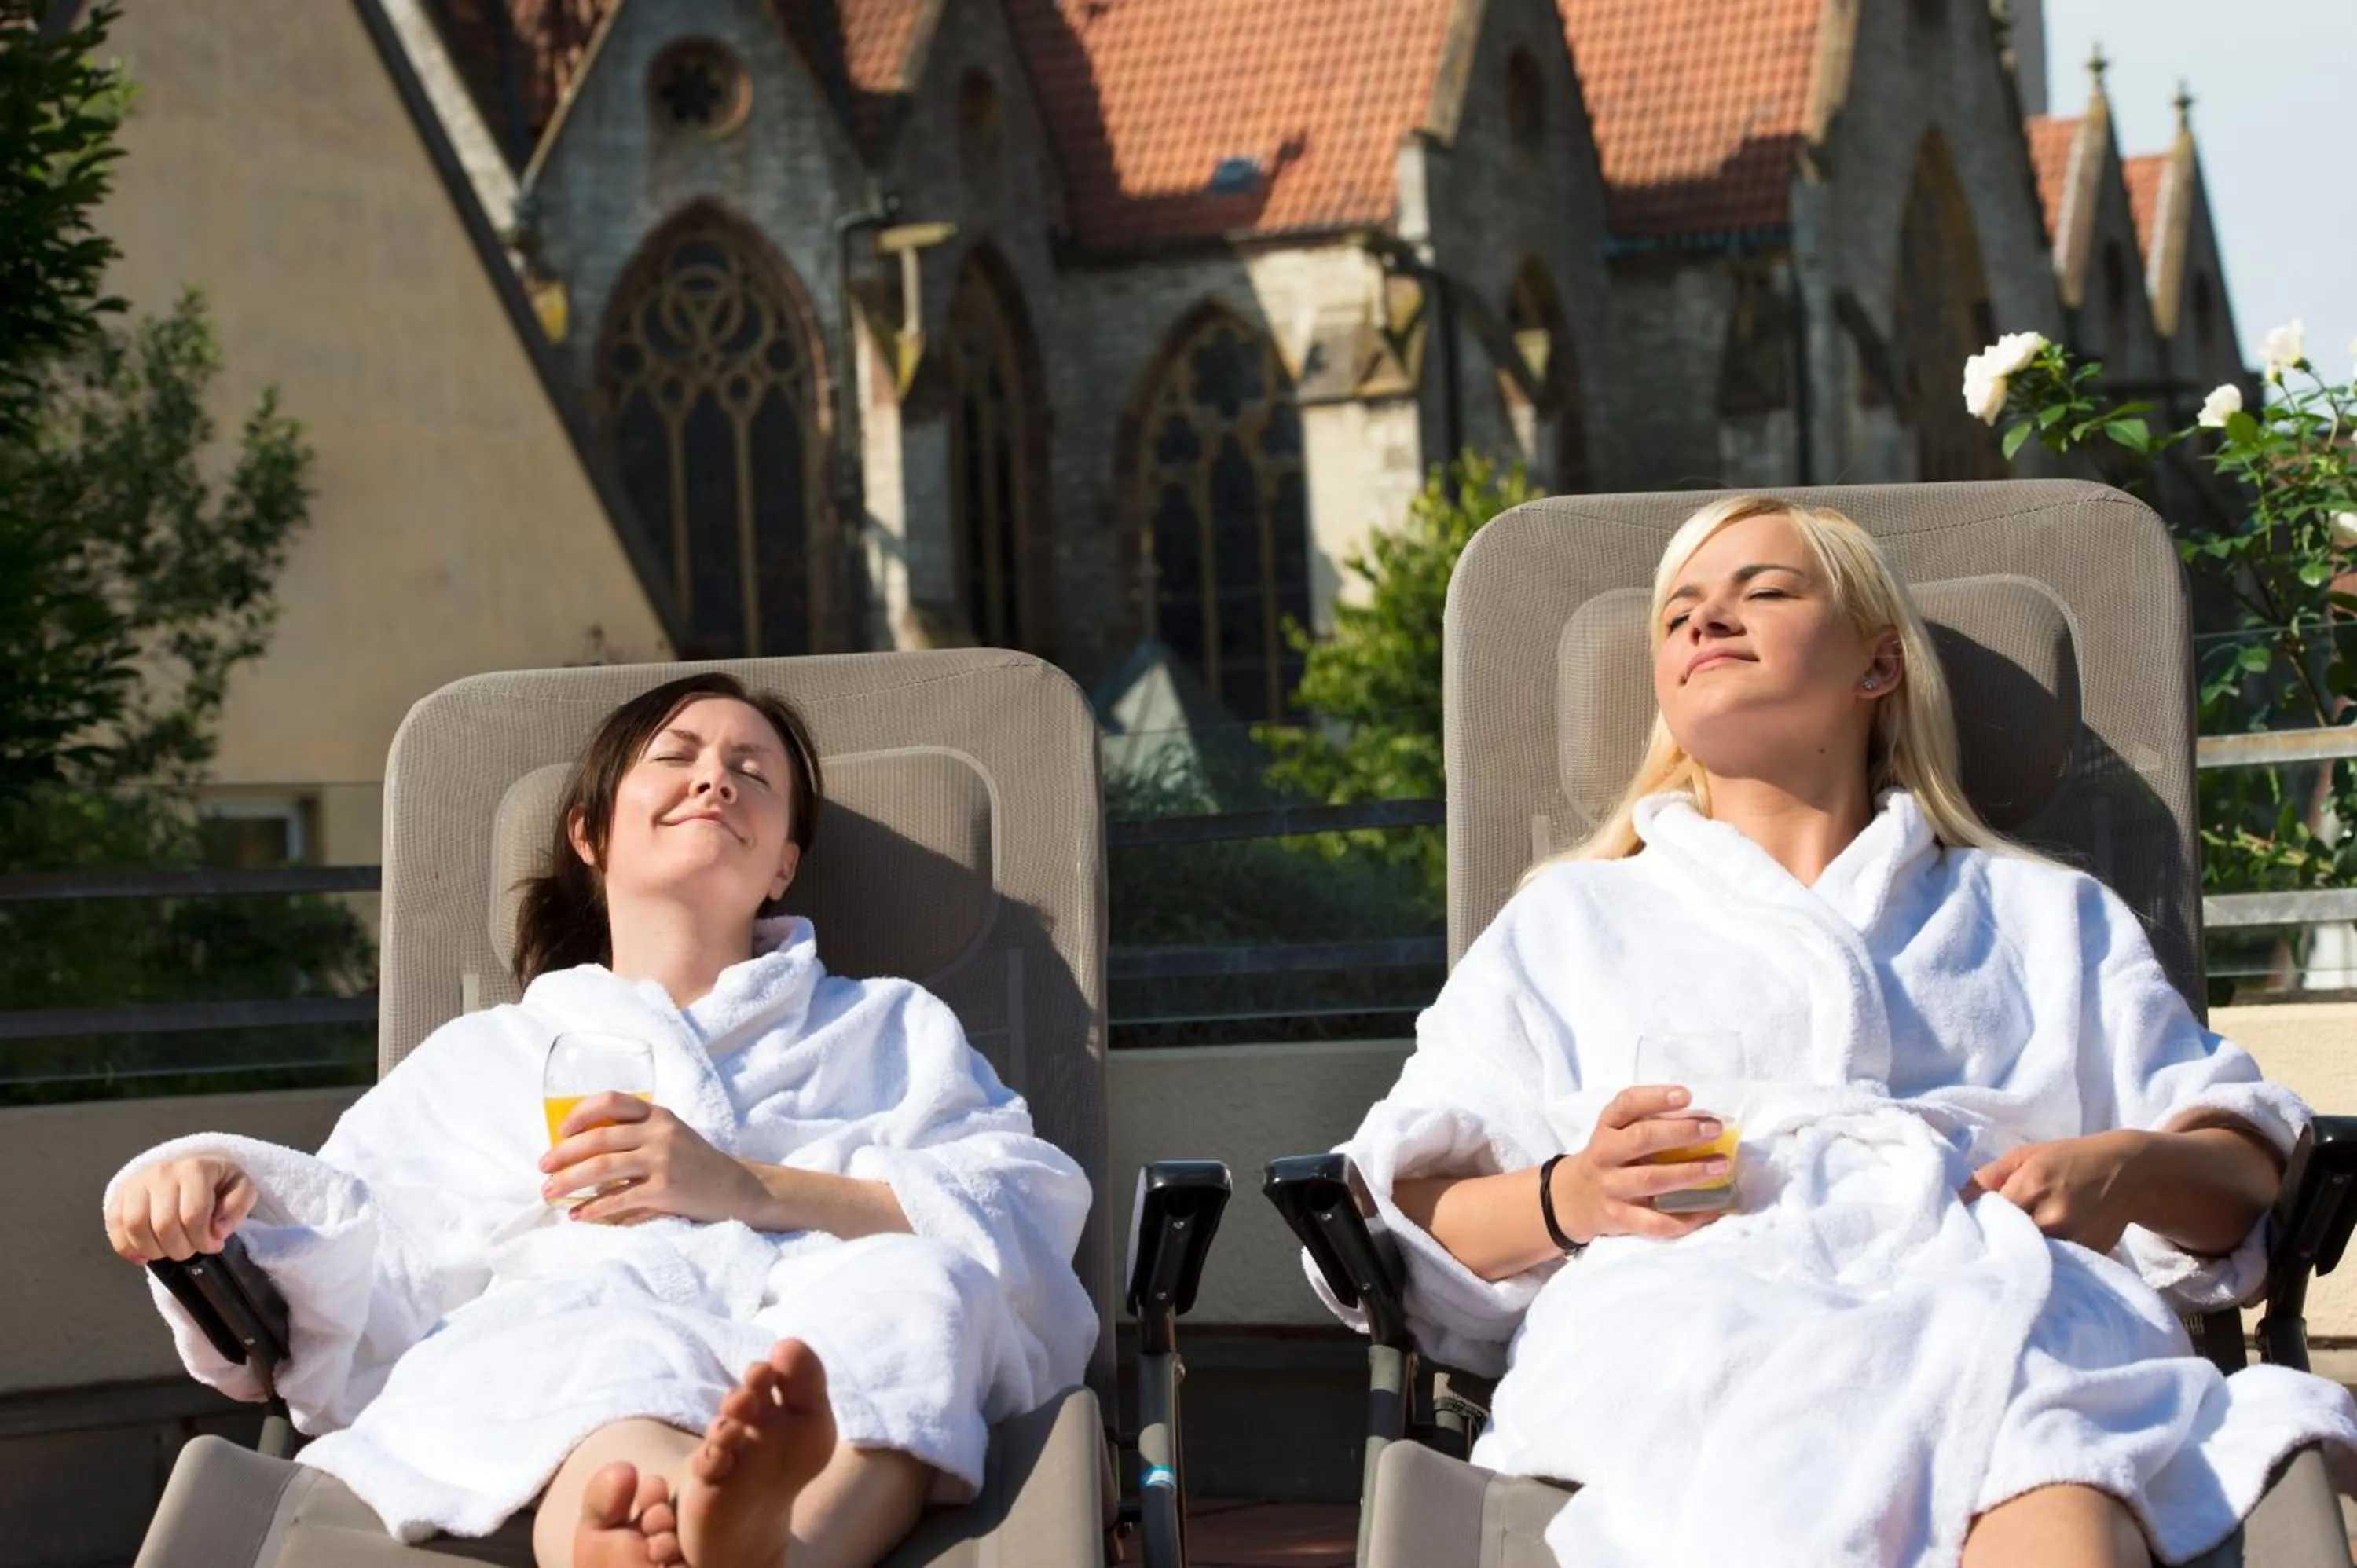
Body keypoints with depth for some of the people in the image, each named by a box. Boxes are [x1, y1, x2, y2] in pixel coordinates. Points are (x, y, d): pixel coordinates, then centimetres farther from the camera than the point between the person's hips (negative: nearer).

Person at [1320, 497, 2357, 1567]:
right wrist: (1566, 1197, -3)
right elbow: (1403, 1223, 20)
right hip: (1695, 1304, 0)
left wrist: (2130, 1170, -1)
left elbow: (2248, 1166, 23)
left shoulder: (2045, 917, 35)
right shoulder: (1566, 924, 33)